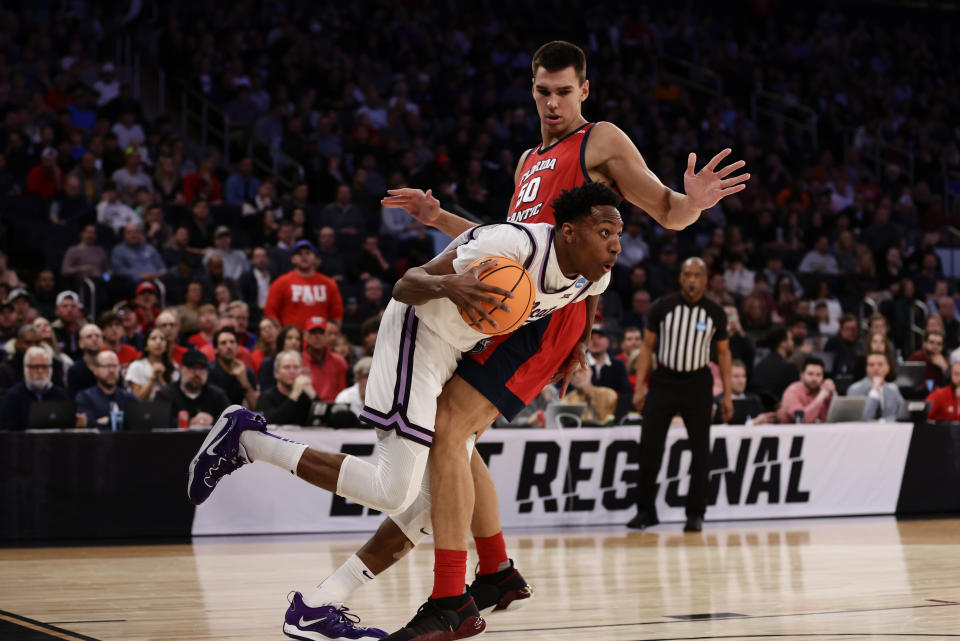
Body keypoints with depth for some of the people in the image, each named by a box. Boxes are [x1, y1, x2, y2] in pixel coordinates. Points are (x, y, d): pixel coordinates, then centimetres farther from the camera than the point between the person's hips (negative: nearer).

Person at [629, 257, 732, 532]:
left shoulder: (715, 312, -1)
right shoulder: (662, 307, -3)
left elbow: (723, 352, 7)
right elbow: (647, 346, 2)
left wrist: (727, 394, 1)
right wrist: (639, 387, -5)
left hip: (697, 384, 0)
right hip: (664, 381, 0)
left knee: (700, 449, -2)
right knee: (649, 445, -6)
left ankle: (695, 513, 7)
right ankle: (645, 510, 4)